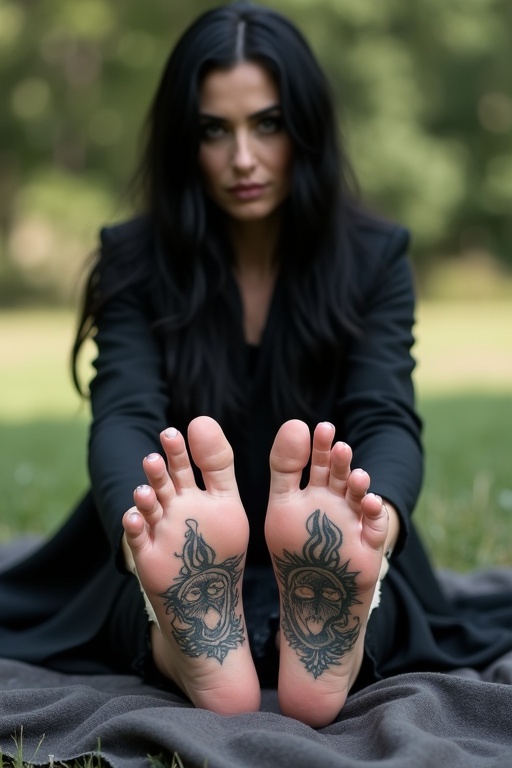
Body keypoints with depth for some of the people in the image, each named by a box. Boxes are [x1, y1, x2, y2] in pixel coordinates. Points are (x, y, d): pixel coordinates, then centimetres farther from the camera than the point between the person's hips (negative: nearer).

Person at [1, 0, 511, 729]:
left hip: (325, 561, 1)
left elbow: (388, 418, -15)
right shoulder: (135, 261, -2)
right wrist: (141, 526, -43)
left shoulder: (374, 257, 0)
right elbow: (123, 419, -18)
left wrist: (377, 515, -41)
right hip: (176, 565, 0)